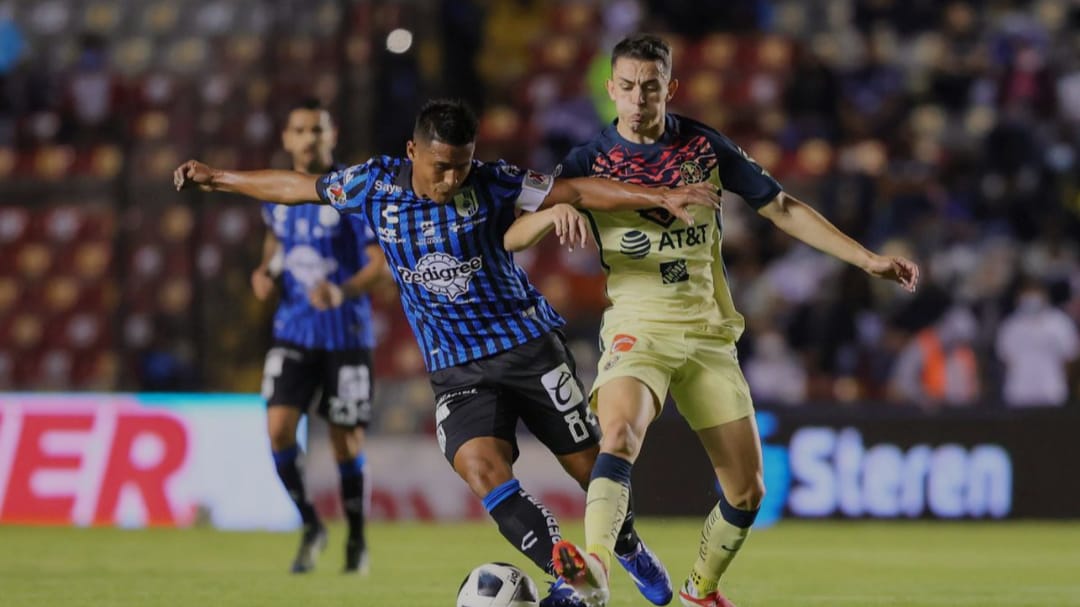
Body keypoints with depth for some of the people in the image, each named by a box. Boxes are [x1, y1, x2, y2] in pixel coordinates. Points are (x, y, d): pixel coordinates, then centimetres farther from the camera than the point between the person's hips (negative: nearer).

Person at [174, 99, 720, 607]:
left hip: (527, 342, -1)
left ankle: (629, 549, 33)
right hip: (457, 370, 1)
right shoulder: (374, 185, -4)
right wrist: (218, 179, 20)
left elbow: (578, 192, -11)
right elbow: (300, 187, 12)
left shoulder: (491, 184, -10)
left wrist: (662, 197, -18)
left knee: (589, 465, 2)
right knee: (483, 470, -24)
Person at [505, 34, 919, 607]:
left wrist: (868, 260, 3)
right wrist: (556, 211, -33)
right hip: (638, 330, -3)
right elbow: (512, 236, -10)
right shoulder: (590, 162, -3)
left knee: (746, 493, 3)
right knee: (619, 432, -34)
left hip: (709, 334, 3)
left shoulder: (705, 146, 2)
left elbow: (782, 209, 8)